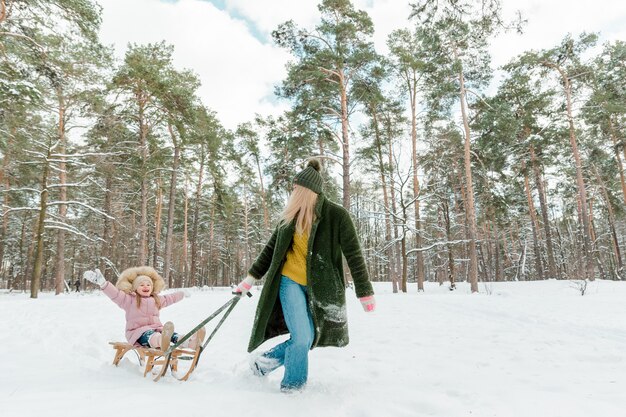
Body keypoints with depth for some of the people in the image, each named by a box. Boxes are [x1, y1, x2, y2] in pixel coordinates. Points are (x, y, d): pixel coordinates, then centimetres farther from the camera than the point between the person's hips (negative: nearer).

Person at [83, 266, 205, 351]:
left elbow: (169, 298, 40)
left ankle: (189, 342, -61)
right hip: (138, 331, -5)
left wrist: (182, 294, 55)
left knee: (172, 334, -29)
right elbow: (115, 293, -6)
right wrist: (102, 283, -22)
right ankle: (161, 341, -81)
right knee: (149, 336, -42)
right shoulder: (129, 299, 8)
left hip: (156, 328, 5)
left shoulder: (157, 300, 23)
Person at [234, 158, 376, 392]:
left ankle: (266, 360, 30)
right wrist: (251, 278, 8)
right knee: (302, 338, -8)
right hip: (291, 281, 0)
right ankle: (292, 387, 17)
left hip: (319, 287, 0)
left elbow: (353, 254, -8)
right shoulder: (290, 216, -1)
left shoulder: (336, 216, -11)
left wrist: (365, 292, -8)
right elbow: (271, 249, 8)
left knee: (309, 338, 4)